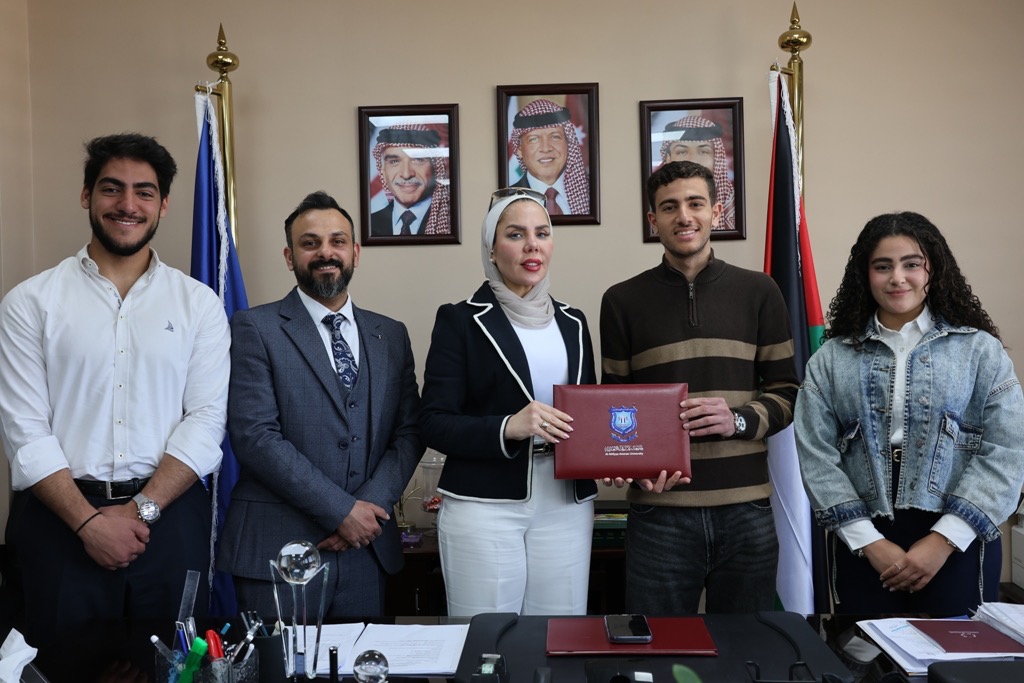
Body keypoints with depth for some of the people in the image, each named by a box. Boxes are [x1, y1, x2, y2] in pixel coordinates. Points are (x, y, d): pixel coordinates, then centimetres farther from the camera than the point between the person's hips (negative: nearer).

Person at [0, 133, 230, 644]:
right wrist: (89, 521, -12)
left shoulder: (199, 304, 4)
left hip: (170, 519, 1)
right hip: (60, 517, 0)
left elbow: (206, 420, -3)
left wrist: (142, 508, -12)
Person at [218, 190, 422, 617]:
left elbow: (409, 433, 6)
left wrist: (370, 508, -10)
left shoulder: (391, 335, 10)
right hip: (277, 549, -3)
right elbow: (255, 436, -12)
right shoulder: (255, 328, -4)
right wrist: (340, 511, -14)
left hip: (367, 547, 4)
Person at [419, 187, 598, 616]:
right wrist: (507, 427, -22)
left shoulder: (572, 322, 13)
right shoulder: (461, 320, -1)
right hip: (484, 506, -4)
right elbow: (435, 423, -6)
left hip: (567, 504, 4)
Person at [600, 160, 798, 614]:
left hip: (747, 508, 1)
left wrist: (739, 420, -12)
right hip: (659, 510, -1)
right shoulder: (623, 301, 4)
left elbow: (786, 392, 8)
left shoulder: (758, 292, 6)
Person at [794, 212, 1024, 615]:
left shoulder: (980, 349, 3)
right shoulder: (831, 359, 5)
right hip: (863, 548, 1)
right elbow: (816, 457, -1)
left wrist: (944, 540, -11)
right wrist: (869, 541, -9)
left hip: (958, 545, -1)